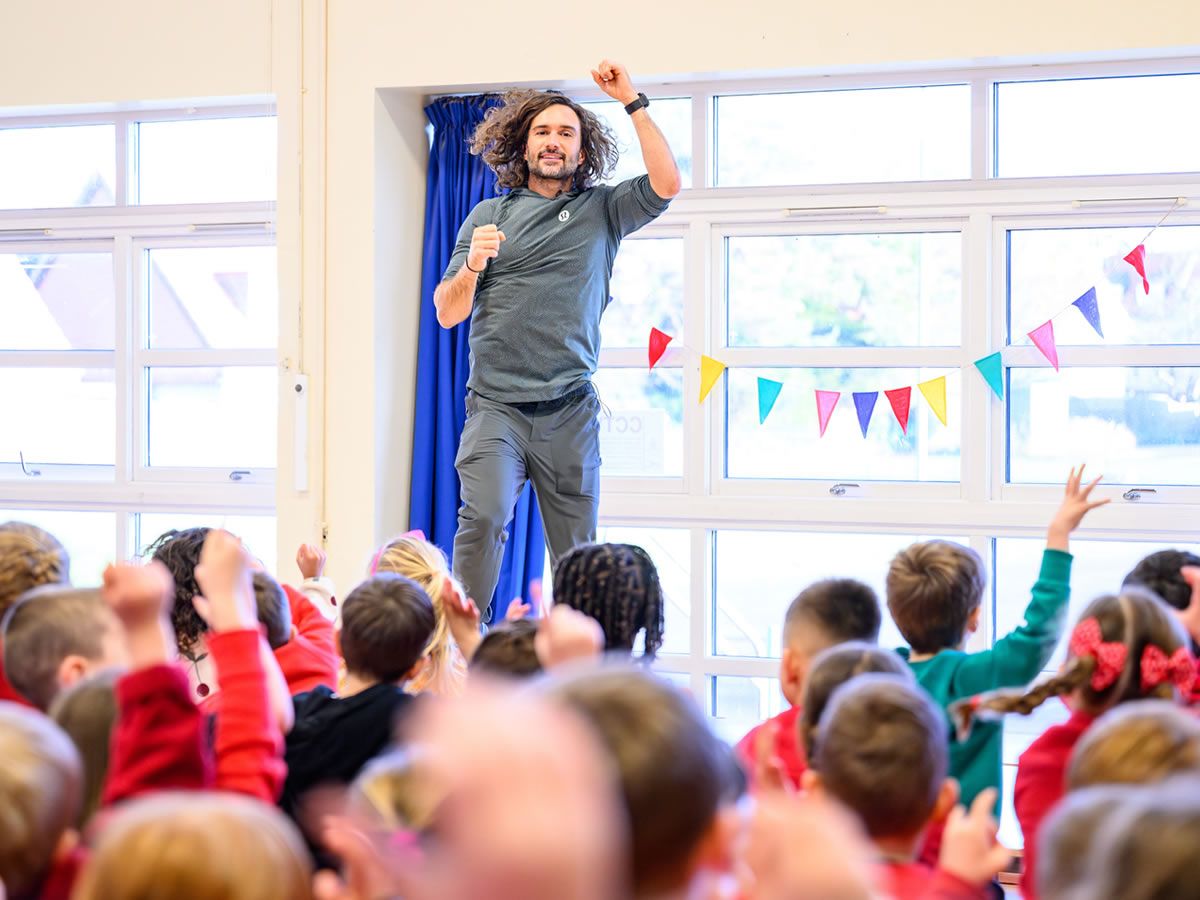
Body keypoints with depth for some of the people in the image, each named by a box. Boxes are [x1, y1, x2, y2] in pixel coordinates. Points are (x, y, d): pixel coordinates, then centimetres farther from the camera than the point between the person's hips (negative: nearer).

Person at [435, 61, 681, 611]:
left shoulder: (603, 210, 13)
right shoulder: (489, 215, 13)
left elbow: (666, 184, -7)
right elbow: (448, 313, 10)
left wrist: (632, 101, -5)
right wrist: (472, 264, -10)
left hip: (570, 406, 1)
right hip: (495, 403, -1)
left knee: (577, 547, 1)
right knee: (484, 517, -21)